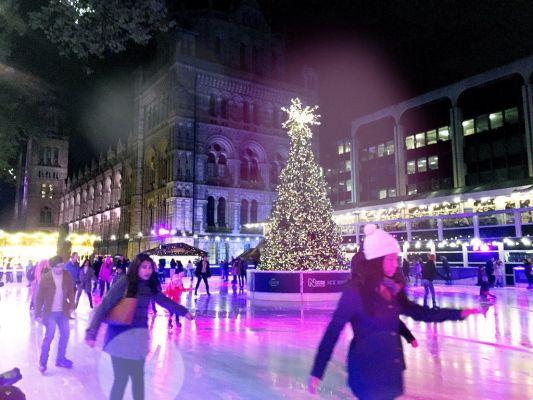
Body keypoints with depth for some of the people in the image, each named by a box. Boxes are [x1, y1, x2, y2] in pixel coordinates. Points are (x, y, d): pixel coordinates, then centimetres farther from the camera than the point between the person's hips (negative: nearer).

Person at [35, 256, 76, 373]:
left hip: (63, 311, 4)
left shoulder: (67, 275, -3)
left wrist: (71, 305, -2)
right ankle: (43, 362, 12)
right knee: (49, 336, -5)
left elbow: (71, 291, 5)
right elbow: (39, 296, -7)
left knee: (65, 334, 9)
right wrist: (38, 313, -8)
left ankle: (61, 359, 25)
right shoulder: (45, 278, -12)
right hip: (50, 312, -4)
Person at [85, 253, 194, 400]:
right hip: (121, 334, -5)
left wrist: (184, 311, 22)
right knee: (121, 379, -3)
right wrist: (92, 332, -25)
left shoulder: (150, 285, -1)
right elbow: (104, 306, -18)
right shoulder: (125, 282, -16)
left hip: (139, 335, 5)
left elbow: (164, 300, 16)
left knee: (138, 376, 14)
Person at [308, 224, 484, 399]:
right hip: (367, 371, -7)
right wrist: (317, 371, -17)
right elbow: (333, 330, -16)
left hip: (390, 370, 7)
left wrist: (459, 313, 7)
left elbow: (418, 312, 13)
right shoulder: (356, 290, -18)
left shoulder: (392, 288, 2)